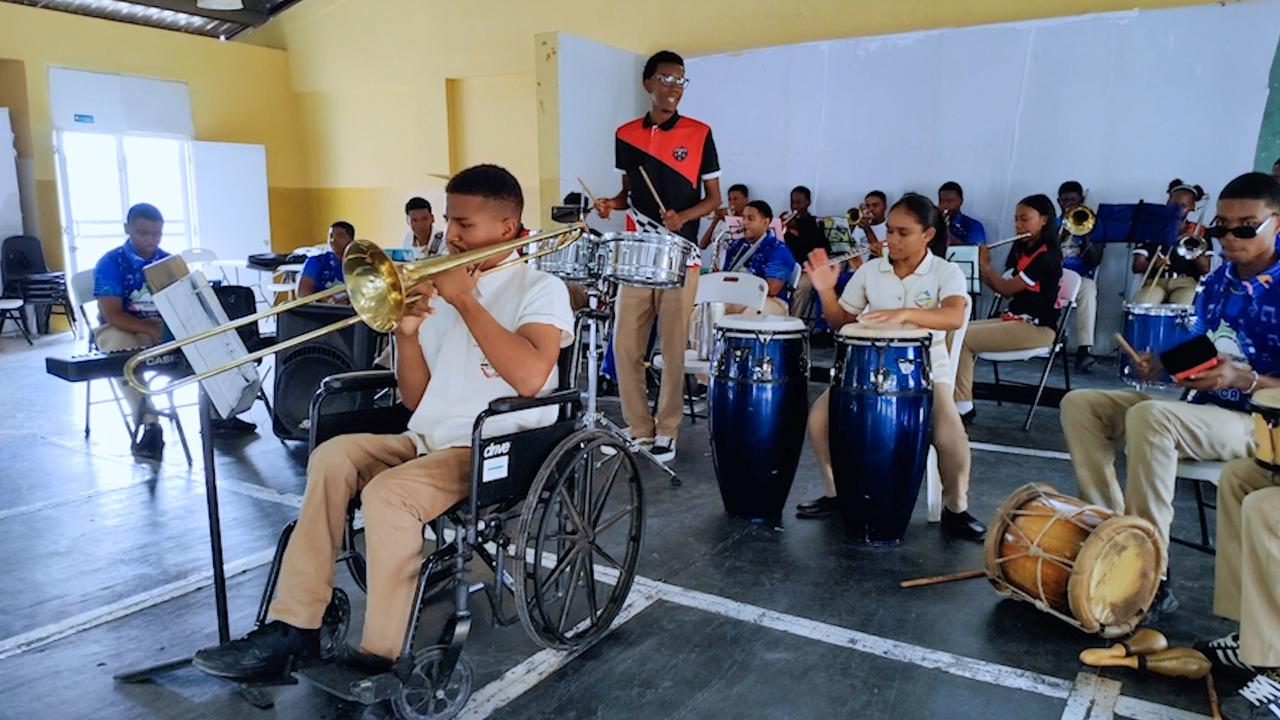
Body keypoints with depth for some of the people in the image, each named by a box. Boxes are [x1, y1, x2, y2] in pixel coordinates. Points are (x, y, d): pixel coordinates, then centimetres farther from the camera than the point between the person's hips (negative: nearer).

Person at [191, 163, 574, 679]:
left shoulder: (541, 289, -3)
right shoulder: (443, 288, 16)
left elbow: (530, 377, -24)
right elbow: (415, 401, 14)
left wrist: (465, 300, -15)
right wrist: (407, 333, -4)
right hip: (431, 439, 7)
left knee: (387, 493, -28)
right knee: (333, 457, -15)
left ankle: (380, 657, -14)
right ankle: (293, 626, -9)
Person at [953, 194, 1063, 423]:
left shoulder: (1047, 256, -14)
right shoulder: (1022, 250, 15)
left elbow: (1007, 289, -15)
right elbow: (1005, 288, 12)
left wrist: (985, 264, -4)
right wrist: (981, 270, 1)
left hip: (1037, 328, -9)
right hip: (1014, 319, 9)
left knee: (962, 338, -20)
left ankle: (963, 406, -12)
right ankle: (961, 404, -8)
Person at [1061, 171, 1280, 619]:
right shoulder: (1216, 284, 11)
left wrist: (1244, 379, -30)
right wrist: (1165, 365, -1)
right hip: (1198, 410, 8)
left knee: (1148, 415, -37)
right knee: (1080, 404, -6)